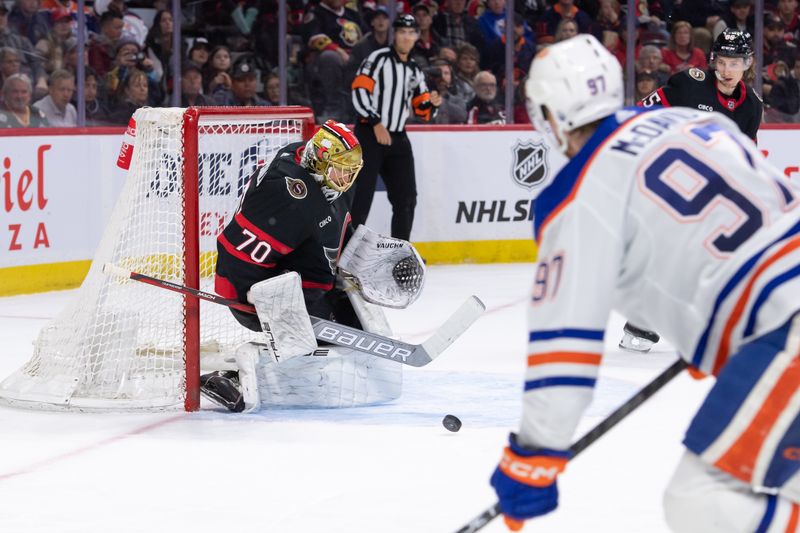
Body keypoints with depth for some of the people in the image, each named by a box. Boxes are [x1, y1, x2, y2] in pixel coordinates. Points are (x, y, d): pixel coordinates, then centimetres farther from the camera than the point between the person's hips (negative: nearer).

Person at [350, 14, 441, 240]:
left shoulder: (414, 71, 16)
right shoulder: (378, 59, -6)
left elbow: (422, 111, 18)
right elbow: (359, 91, -15)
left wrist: (431, 103, -5)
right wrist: (376, 123, -19)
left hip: (397, 139, 7)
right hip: (369, 135, -7)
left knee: (406, 198, 7)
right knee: (361, 196, -10)